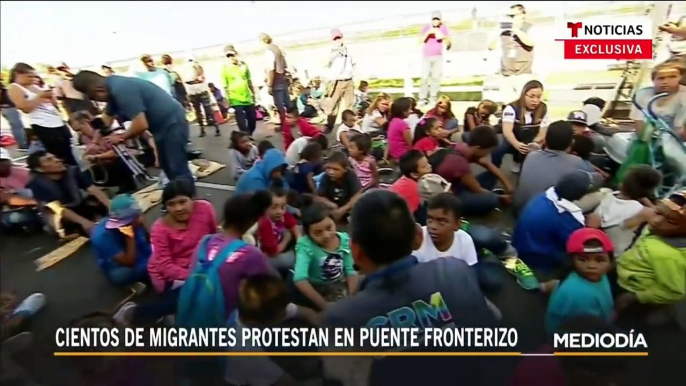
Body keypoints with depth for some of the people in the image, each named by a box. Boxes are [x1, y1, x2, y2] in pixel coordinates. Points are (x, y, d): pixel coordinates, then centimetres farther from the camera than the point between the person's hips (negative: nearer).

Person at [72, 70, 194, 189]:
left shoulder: (121, 90, -24)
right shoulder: (113, 86, 8)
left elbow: (141, 125, -28)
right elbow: (107, 118, 21)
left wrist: (121, 138, -9)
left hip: (171, 122, -10)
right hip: (163, 124, 10)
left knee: (178, 171, -7)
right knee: (169, 168, 17)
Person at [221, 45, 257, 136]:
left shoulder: (243, 65, 5)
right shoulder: (225, 68, -6)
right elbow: (225, 86, -5)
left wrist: (253, 94, 15)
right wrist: (228, 100, -8)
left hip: (248, 98, 4)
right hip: (236, 100, -4)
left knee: (253, 120, 13)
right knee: (242, 124, -5)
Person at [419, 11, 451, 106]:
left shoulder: (444, 28, 4)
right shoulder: (426, 27, 3)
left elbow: (448, 42, 3)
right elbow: (421, 40, -7)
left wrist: (444, 37, -18)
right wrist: (428, 32, -21)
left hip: (438, 57, 1)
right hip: (426, 57, -1)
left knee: (436, 78, -5)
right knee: (425, 77, -9)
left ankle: (433, 99, -3)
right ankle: (422, 99, -8)